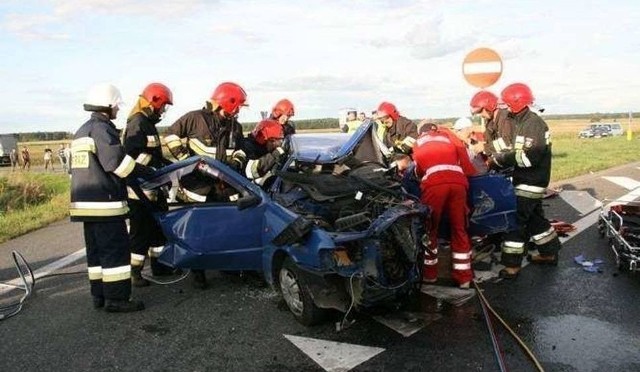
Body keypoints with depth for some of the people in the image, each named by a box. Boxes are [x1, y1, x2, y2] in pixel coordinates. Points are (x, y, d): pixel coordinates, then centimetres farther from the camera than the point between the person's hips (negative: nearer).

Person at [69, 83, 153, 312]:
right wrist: (146, 172, -11)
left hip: (84, 201, 10)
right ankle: (116, 299, -4)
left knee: (96, 250, 13)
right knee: (116, 250, -6)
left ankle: (99, 295, 19)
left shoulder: (81, 132, 20)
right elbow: (117, 163, -21)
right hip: (104, 202, -10)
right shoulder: (102, 129, -11)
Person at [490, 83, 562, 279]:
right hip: (527, 180, 10)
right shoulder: (522, 122, 12)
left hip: (531, 182, -10)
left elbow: (529, 156, -27)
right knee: (534, 217, 20)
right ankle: (549, 253, 34)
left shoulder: (533, 123, -19)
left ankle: (512, 265, -4)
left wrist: (501, 158, -21)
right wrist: (500, 156, 0)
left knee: (515, 219, -9)